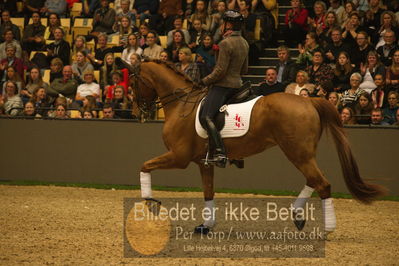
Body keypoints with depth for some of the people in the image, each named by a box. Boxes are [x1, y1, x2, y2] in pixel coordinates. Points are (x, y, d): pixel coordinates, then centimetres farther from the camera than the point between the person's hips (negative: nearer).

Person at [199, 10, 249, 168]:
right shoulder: (244, 43, 12)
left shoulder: (226, 43, -16)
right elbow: (244, 69, 19)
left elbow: (220, 71, -18)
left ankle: (220, 153, -31)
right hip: (237, 84, 10)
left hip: (223, 85, -10)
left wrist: (205, 81, -7)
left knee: (206, 117, -18)